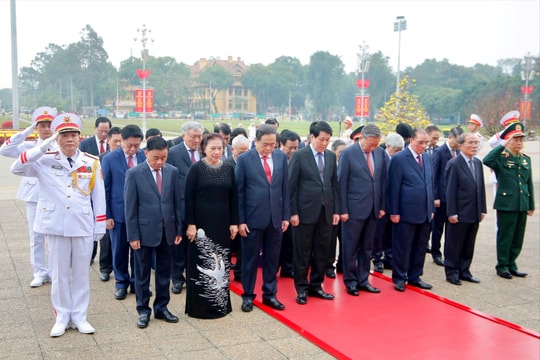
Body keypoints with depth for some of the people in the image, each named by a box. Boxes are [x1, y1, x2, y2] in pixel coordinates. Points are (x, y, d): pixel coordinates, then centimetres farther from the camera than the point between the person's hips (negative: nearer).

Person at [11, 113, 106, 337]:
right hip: (56, 226, 0)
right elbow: (16, 168, -17)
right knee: (59, 274, 10)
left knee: (81, 273, 10)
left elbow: (99, 196, 3)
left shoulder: (92, 163, 0)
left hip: (84, 226, 1)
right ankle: (62, 317, 24)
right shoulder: (45, 161, -2)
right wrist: (45, 145, -20)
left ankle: (80, 316, 23)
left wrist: (100, 226, 2)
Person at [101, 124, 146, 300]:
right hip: (118, 212, -1)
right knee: (119, 250, 11)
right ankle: (121, 283, 28)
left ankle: (137, 282, 27)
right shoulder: (109, 159, -6)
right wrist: (106, 215, -5)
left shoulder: (146, 156, -4)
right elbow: (105, 189, -2)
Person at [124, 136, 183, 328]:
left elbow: (177, 202, 5)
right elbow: (130, 207, -8)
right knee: (142, 273, 8)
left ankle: (161, 308, 26)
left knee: (164, 272, 13)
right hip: (144, 231, -3)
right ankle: (143, 310, 21)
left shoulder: (172, 171, 1)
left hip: (167, 230, 3)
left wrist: (179, 229, 4)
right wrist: (133, 235, -10)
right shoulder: (134, 173, -8)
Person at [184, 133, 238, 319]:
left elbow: (233, 198, 9)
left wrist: (234, 223, 4)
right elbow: (188, 198, -7)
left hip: (222, 224, 4)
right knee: (200, 265, 3)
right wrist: (190, 224, -12)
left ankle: (221, 303, 22)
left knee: (221, 265, 9)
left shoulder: (229, 169, 6)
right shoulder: (196, 169, -5)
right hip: (201, 224, -4)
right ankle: (198, 306, 14)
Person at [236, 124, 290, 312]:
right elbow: (239, 192, -5)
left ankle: (270, 294, 26)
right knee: (250, 258, 8)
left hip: (275, 217, 3)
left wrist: (286, 215, 5)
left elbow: (285, 188, 7)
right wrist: (240, 220, -8)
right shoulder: (244, 159, -7)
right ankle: (248, 296, 22)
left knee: (272, 259, 12)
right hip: (253, 218, -3)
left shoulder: (281, 157, 3)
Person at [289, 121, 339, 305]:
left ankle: (316, 286, 24)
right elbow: (291, 186, -7)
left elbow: (334, 184, 11)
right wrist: (293, 212, -10)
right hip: (305, 211, -5)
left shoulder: (331, 156, 8)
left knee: (322, 252, 10)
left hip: (326, 212, 5)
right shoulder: (299, 156, -6)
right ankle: (301, 289, 17)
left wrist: (336, 210, 7)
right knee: (302, 253, 5)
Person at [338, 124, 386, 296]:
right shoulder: (348, 153, -9)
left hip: (373, 209, 5)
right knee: (350, 247, 6)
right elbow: (341, 183, -8)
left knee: (367, 247, 13)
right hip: (354, 209, -4)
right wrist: (343, 210, -10)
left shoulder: (380, 152, 4)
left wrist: (382, 206, 6)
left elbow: (383, 180, 9)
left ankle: (363, 280, 24)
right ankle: (350, 281, 19)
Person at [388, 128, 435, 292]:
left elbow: (430, 184, 16)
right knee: (402, 247, 4)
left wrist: (431, 208, 12)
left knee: (421, 247, 13)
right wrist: (394, 212, -12)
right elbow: (394, 188, -10)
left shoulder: (427, 158, 11)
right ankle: (399, 278, 17)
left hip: (425, 213, 6)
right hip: (407, 213, -6)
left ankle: (415, 277, 26)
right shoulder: (399, 159, -9)